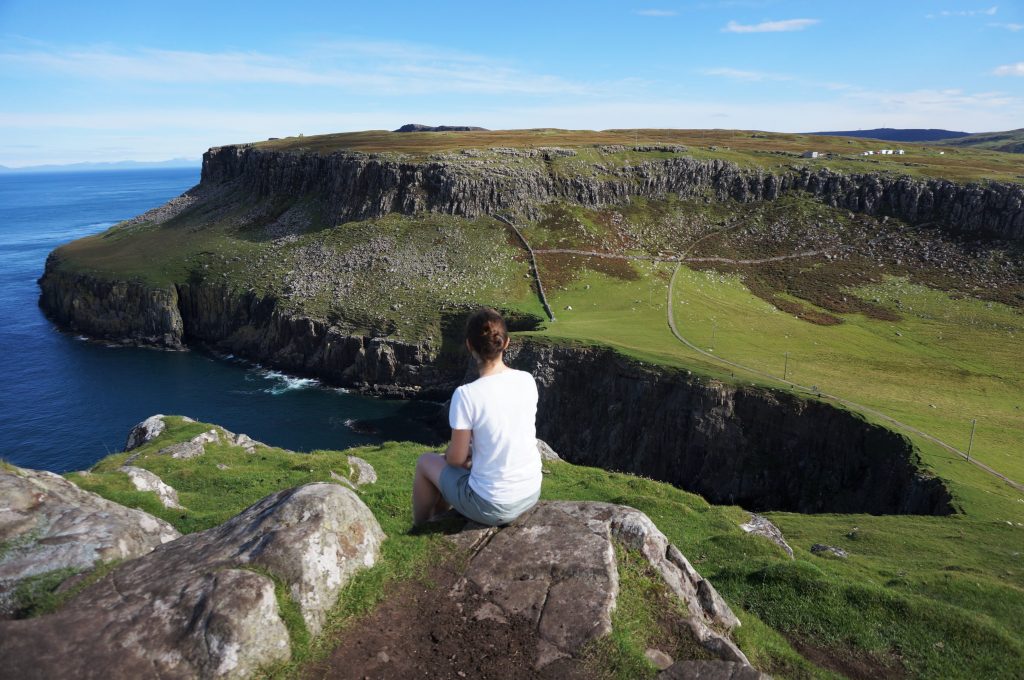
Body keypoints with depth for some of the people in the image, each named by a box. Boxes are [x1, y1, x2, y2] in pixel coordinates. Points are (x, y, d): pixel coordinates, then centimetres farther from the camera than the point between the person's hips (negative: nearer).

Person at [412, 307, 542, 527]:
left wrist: (449, 454, 9)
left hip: (491, 507, -5)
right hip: (531, 494, 5)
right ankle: (437, 513, 51)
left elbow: (457, 458, -13)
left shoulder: (466, 395, -24)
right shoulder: (527, 381, -7)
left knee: (426, 462, 20)